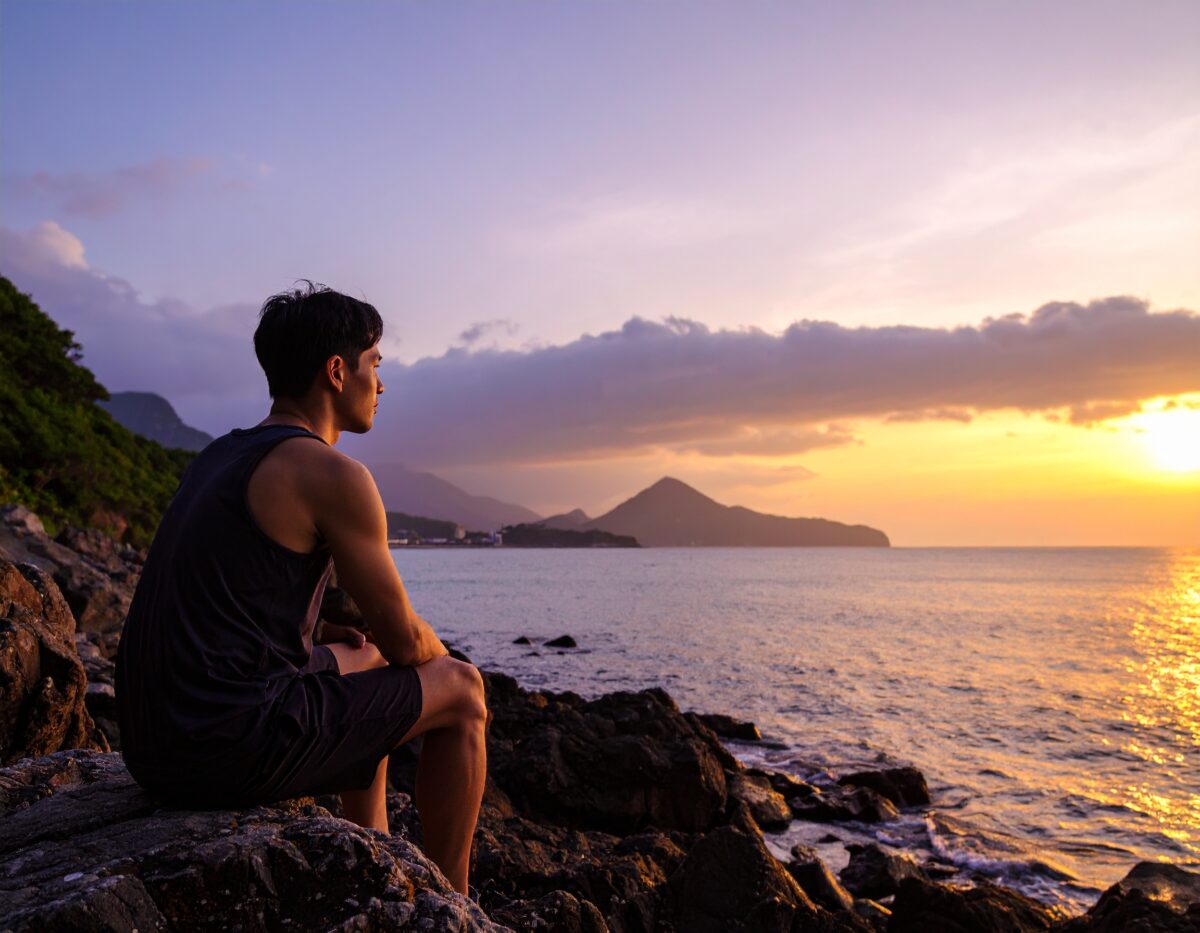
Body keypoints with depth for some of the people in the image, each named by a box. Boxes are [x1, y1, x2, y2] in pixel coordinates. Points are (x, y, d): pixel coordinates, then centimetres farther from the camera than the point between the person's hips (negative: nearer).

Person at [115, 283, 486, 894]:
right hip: (230, 749, -9)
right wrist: (440, 654, 16)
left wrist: (358, 636, 22)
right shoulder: (335, 475, -13)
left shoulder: (222, 456, 15)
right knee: (462, 691, 5)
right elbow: (404, 640, -6)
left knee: (362, 664, 30)